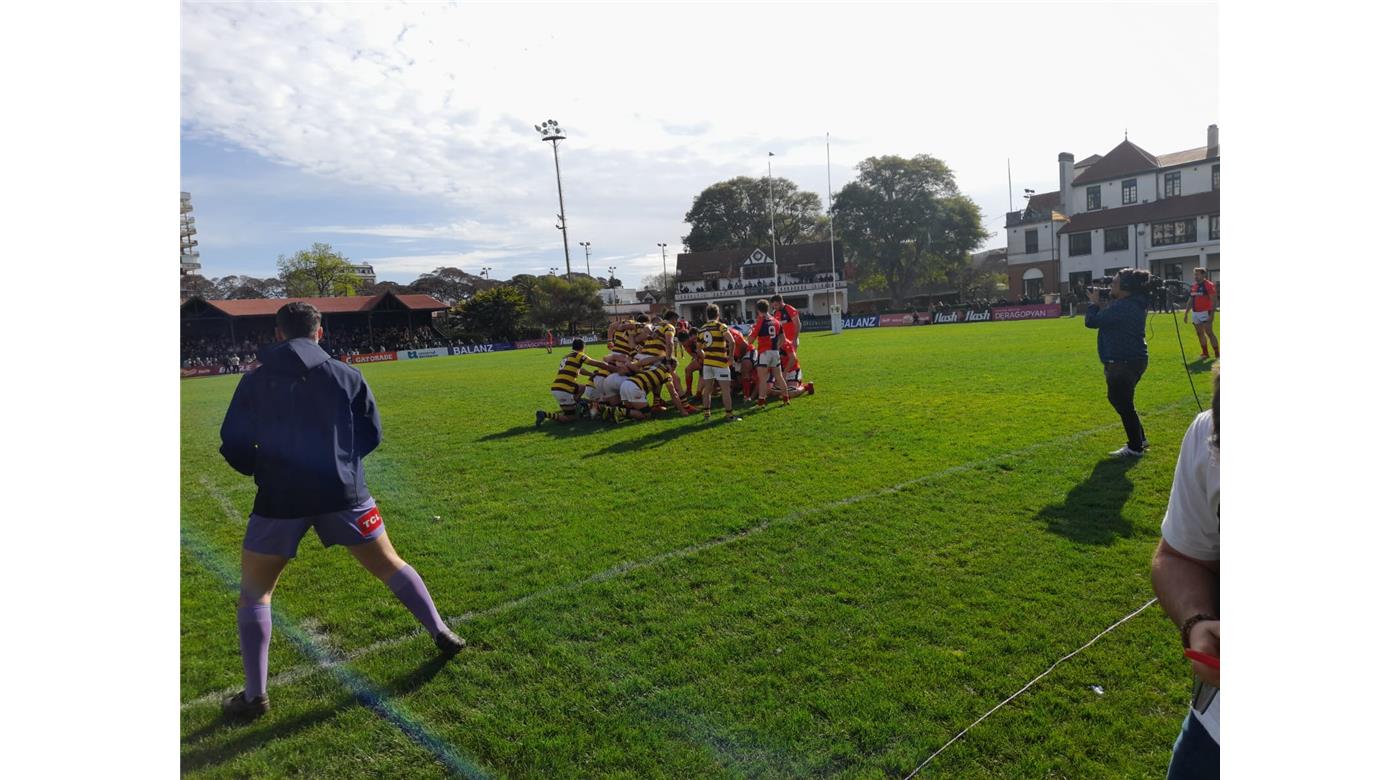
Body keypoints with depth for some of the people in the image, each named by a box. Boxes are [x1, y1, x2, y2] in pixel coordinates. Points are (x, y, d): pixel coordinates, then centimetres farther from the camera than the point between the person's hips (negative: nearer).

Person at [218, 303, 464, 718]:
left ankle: (254, 695, 16)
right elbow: (372, 434, 2)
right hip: (342, 493, 1)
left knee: (254, 592, 16)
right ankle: (441, 633, 22)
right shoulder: (345, 375, 0)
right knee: (390, 565, 16)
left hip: (280, 500, 0)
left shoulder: (254, 381, 1)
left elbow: (233, 448, 1)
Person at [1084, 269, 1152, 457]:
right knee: (1118, 399, 23)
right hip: (1132, 359, 11)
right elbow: (1110, 320, 21)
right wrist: (1103, 304, 9)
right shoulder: (1134, 304, 10)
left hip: (1125, 363, -11)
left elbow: (1091, 321, -20)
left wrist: (1095, 304, -4)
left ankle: (1135, 448, 14)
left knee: (1123, 404, 2)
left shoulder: (1122, 307, -23)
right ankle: (1140, 439, 34)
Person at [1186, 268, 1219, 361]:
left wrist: (1212, 314, -20)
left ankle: (1217, 355, -4)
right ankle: (1205, 354, 19)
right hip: (1195, 313, 7)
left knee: (1209, 333, -8)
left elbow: (1213, 300, -13)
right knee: (1200, 333, 10)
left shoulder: (1209, 285, -8)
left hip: (1205, 313, -7)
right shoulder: (1194, 286, 13)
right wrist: (1186, 312, 18)